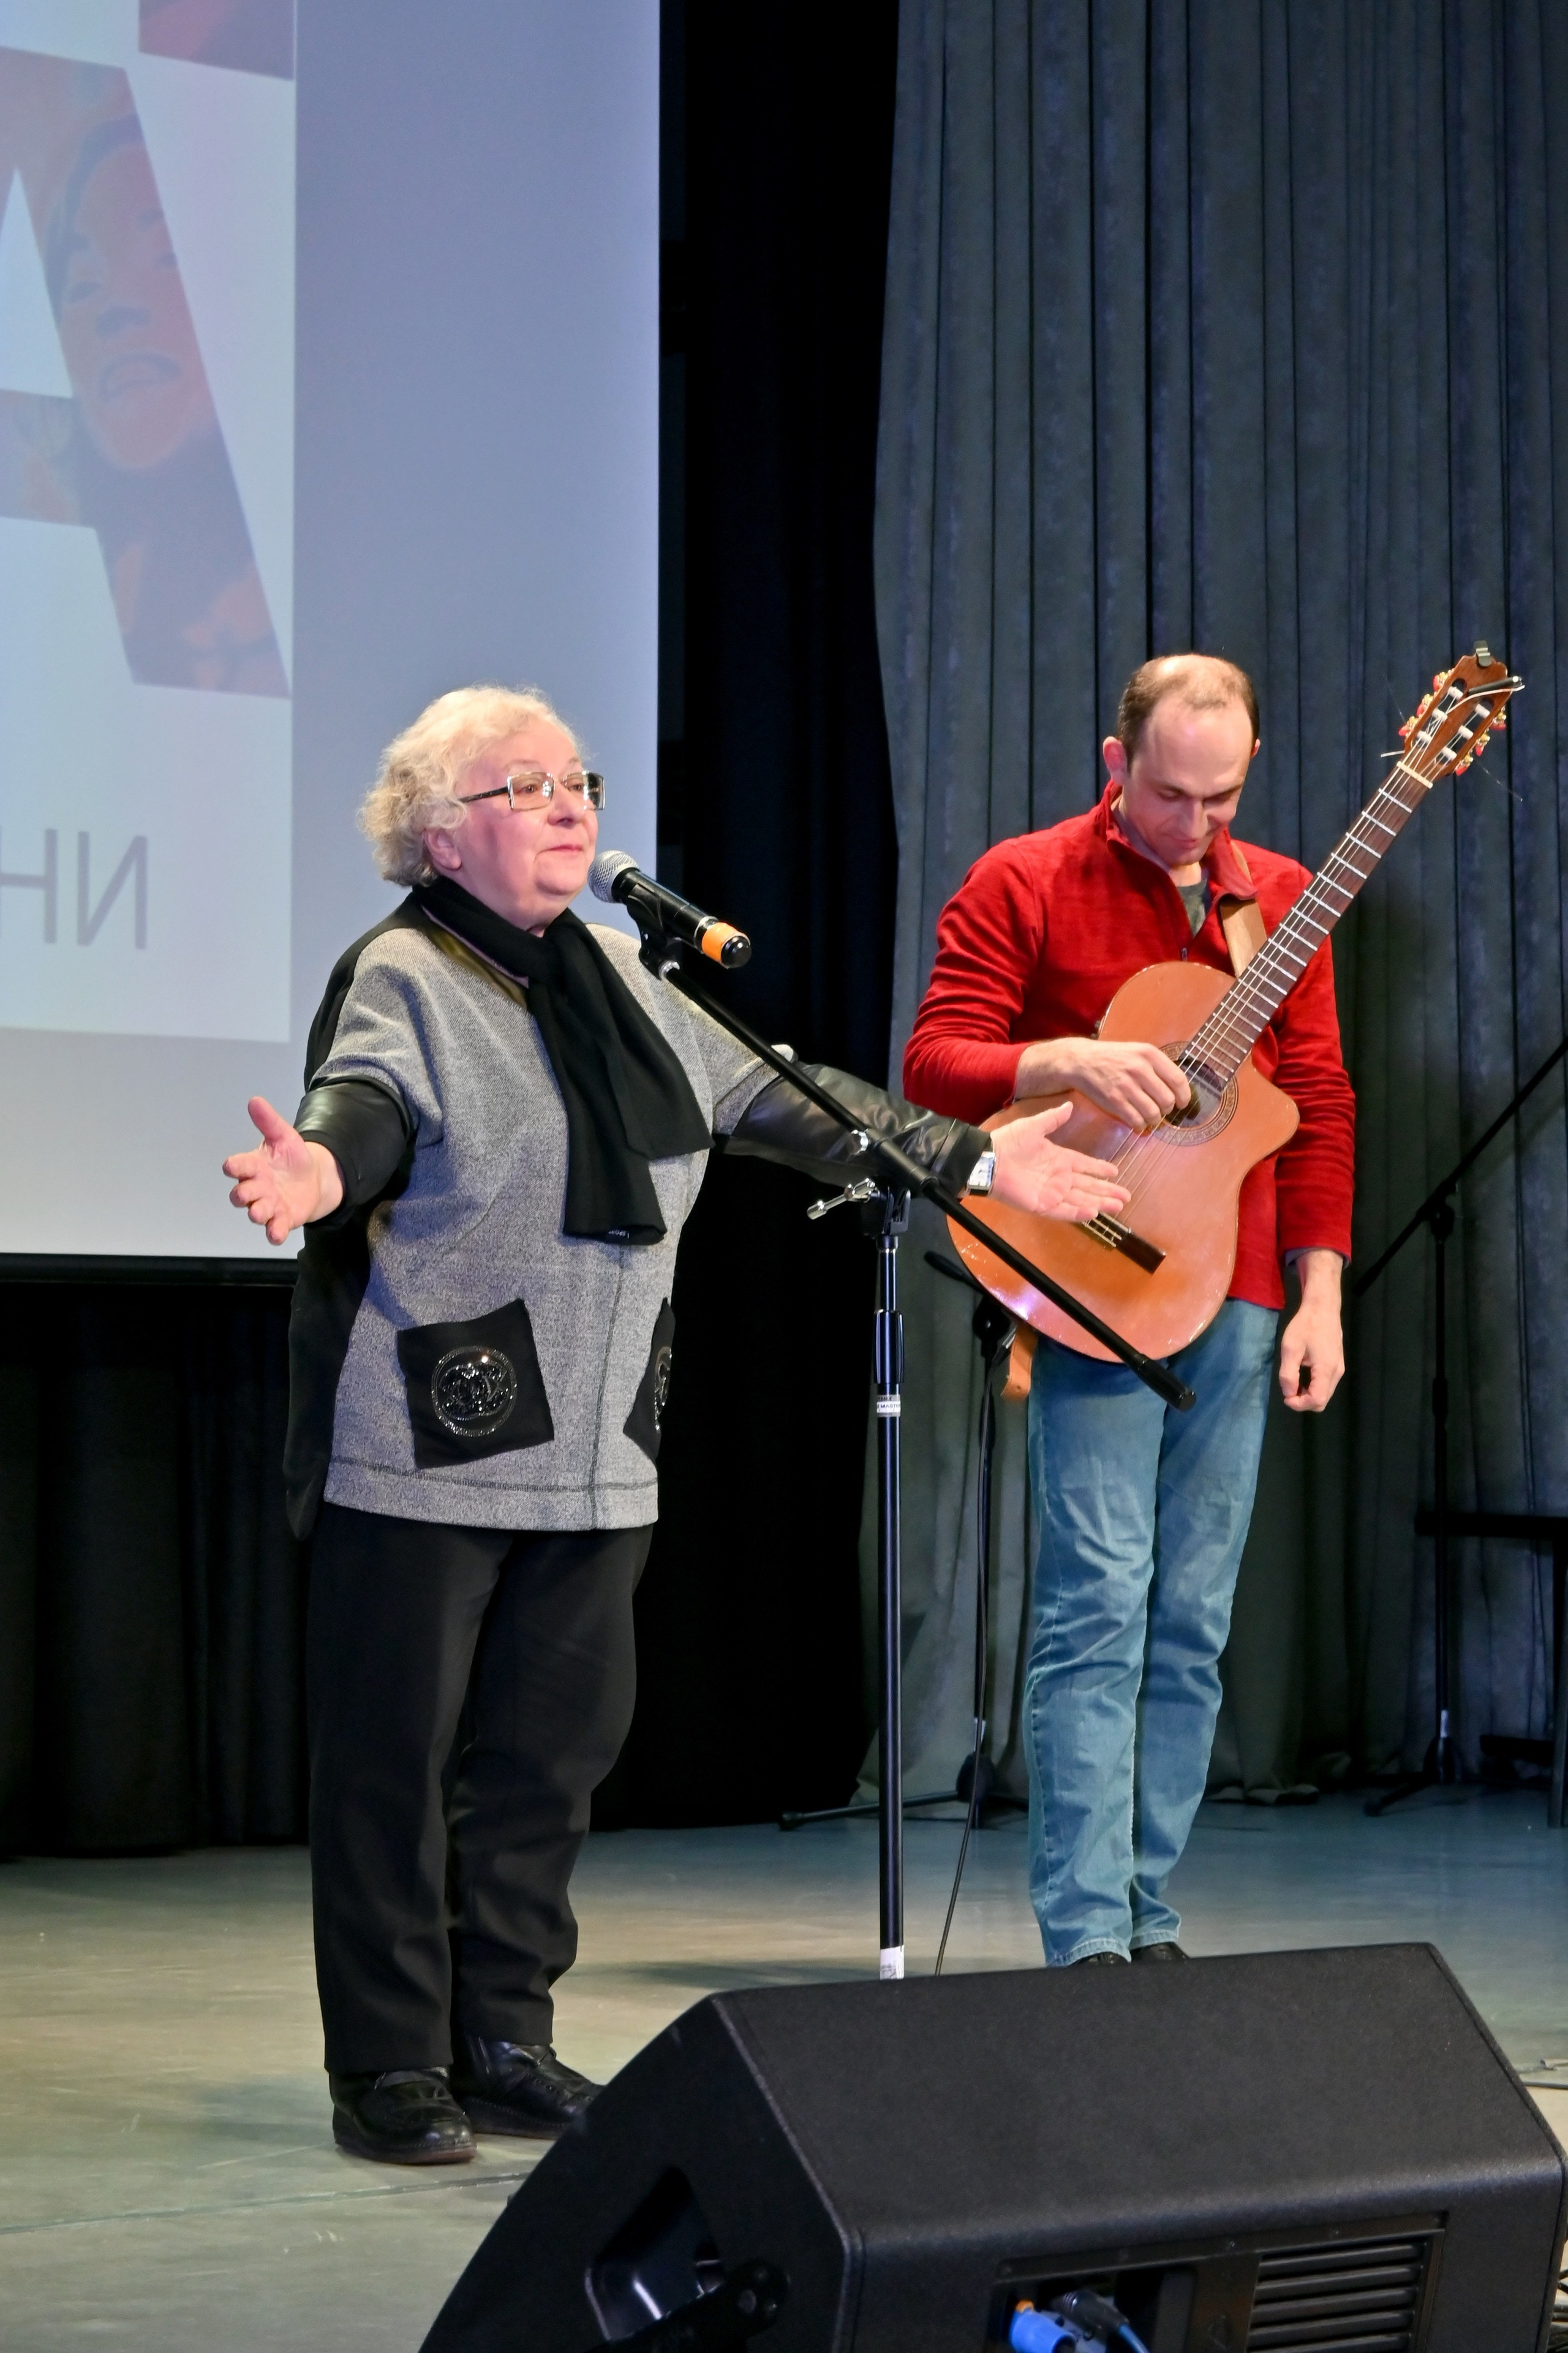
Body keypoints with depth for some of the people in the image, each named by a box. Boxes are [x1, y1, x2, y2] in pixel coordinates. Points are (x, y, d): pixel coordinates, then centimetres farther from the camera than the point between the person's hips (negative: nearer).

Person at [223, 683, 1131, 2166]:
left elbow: (775, 1098, 24)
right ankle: (389, 2070, 7)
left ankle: (505, 2044, 19)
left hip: (592, 1454, 7)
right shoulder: (404, 976, -5)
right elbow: (370, 1101, -26)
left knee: (557, 1741, 8)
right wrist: (316, 1171, -50)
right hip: (426, 1444, -7)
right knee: (398, 1757, -1)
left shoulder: (615, 977, 17)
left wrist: (974, 1161, 25)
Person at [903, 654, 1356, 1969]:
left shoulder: (1279, 899, 14)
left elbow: (1318, 1104, 14)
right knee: (1099, 1602, -12)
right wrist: (1070, 1060, -23)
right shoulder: (1023, 885, 0)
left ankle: (1147, 1918, 14)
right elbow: (934, 1065, -5)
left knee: (1193, 1624, 6)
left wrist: (1320, 1293, 6)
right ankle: (1085, 1941, -12)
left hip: (1237, 1303, 5)